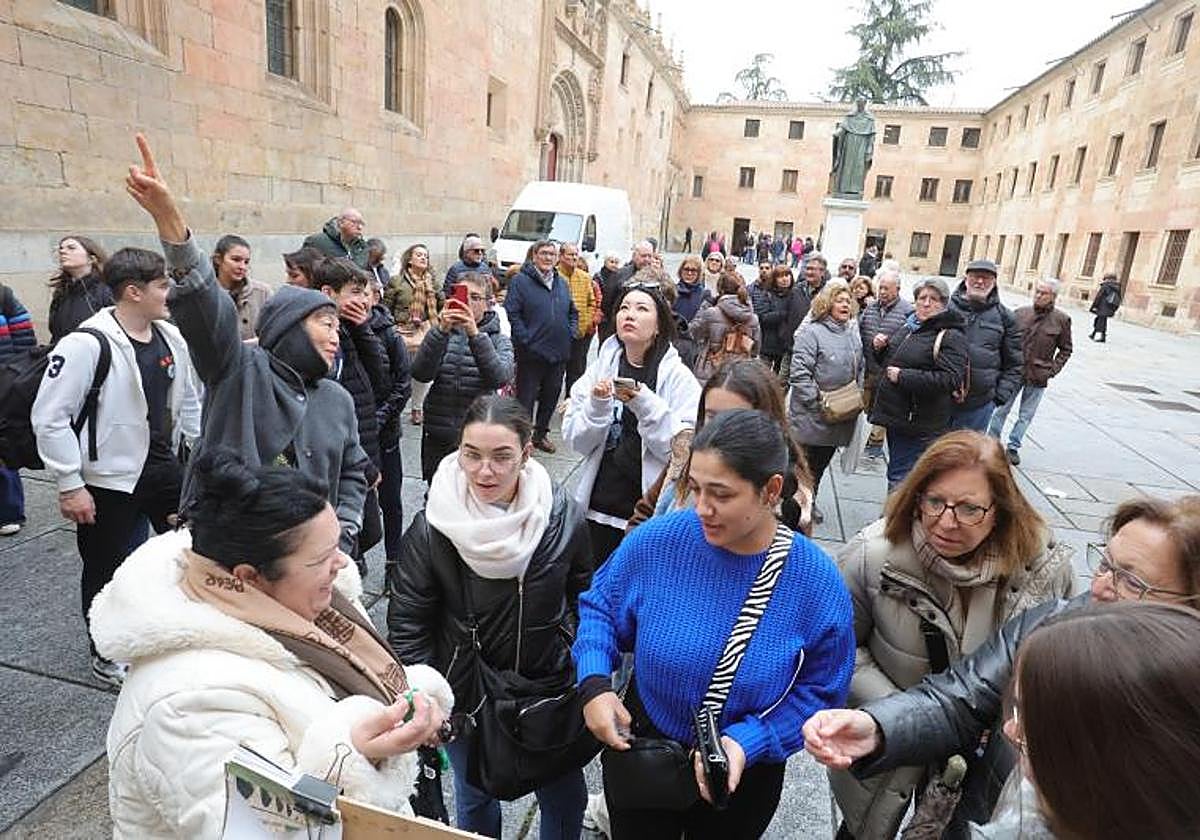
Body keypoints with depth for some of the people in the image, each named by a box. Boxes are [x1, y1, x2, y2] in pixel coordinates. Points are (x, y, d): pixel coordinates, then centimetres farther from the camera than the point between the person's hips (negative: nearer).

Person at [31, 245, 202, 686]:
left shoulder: (171, 338, 2)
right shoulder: (87, 344, -19)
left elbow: (188, 401, 14)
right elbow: (50, 417, -16)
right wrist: (69, 485, -15)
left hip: (163, 465, 6)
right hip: (108, 477, -6)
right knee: (106, 570, 11)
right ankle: (106, 656, 33)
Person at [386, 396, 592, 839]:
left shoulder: (563, 517, -16)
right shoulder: (432, 527, -20)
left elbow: (585, 602, -1)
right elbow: (407, 621, -11)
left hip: (549, 689, 1)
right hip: (466, 694, -1)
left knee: (566, 799, 21)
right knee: (474, 796, 24)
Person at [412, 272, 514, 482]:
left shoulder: (499, 340, 1)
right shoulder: (442, 335, 4)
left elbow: (500, 378, -20)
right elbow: (420, 374, -14)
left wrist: (475, 334, -30)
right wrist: (441, 330, -26)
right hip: (438, 439, 2)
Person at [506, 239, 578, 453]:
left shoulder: (562, 283, 15)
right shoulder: (520, 281, -5)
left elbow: (573, 312, 23)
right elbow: (511, 313, -12)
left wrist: (571, 332, 7)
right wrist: (525, 339, -17)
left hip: (559, 353, 6)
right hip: (531, 353, -6)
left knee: (551, 395, 15)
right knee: (526, 396, 1)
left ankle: (541, 433, 30)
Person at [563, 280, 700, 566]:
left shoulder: (679, 377, -7)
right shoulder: (600, 368, 1)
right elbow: (575, 441, -1)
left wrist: (646, 405, -23)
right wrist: (597, 404, -17)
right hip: (598, 509, 3)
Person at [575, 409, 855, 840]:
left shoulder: (817, 581, -21)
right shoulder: (657, 541, -21)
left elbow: (821, 688, -11)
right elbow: (600, 606, -4)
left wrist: (747, 742, -23)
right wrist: (594, 683, -19)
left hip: (745, 776, 0)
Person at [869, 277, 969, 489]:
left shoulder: (952, 337, -13)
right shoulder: (908, 326, 13)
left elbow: (950, 380, -25)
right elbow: (888, 361, 27)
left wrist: (903, 377, -23)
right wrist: (879, 348, 4)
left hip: (918, 424, -9)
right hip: (894, 415, 9)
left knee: (899, 479, -8)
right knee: (896, 473, 21)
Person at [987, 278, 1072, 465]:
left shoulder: (1062, 320, -2)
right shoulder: (1020, 313, -1)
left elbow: (1065, 350, 7)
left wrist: (1053, 369, -4)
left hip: (1038, 377, 0)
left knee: (1026, 415, 10)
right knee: (1001, 410, 7)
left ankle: (1013, 447, 22)